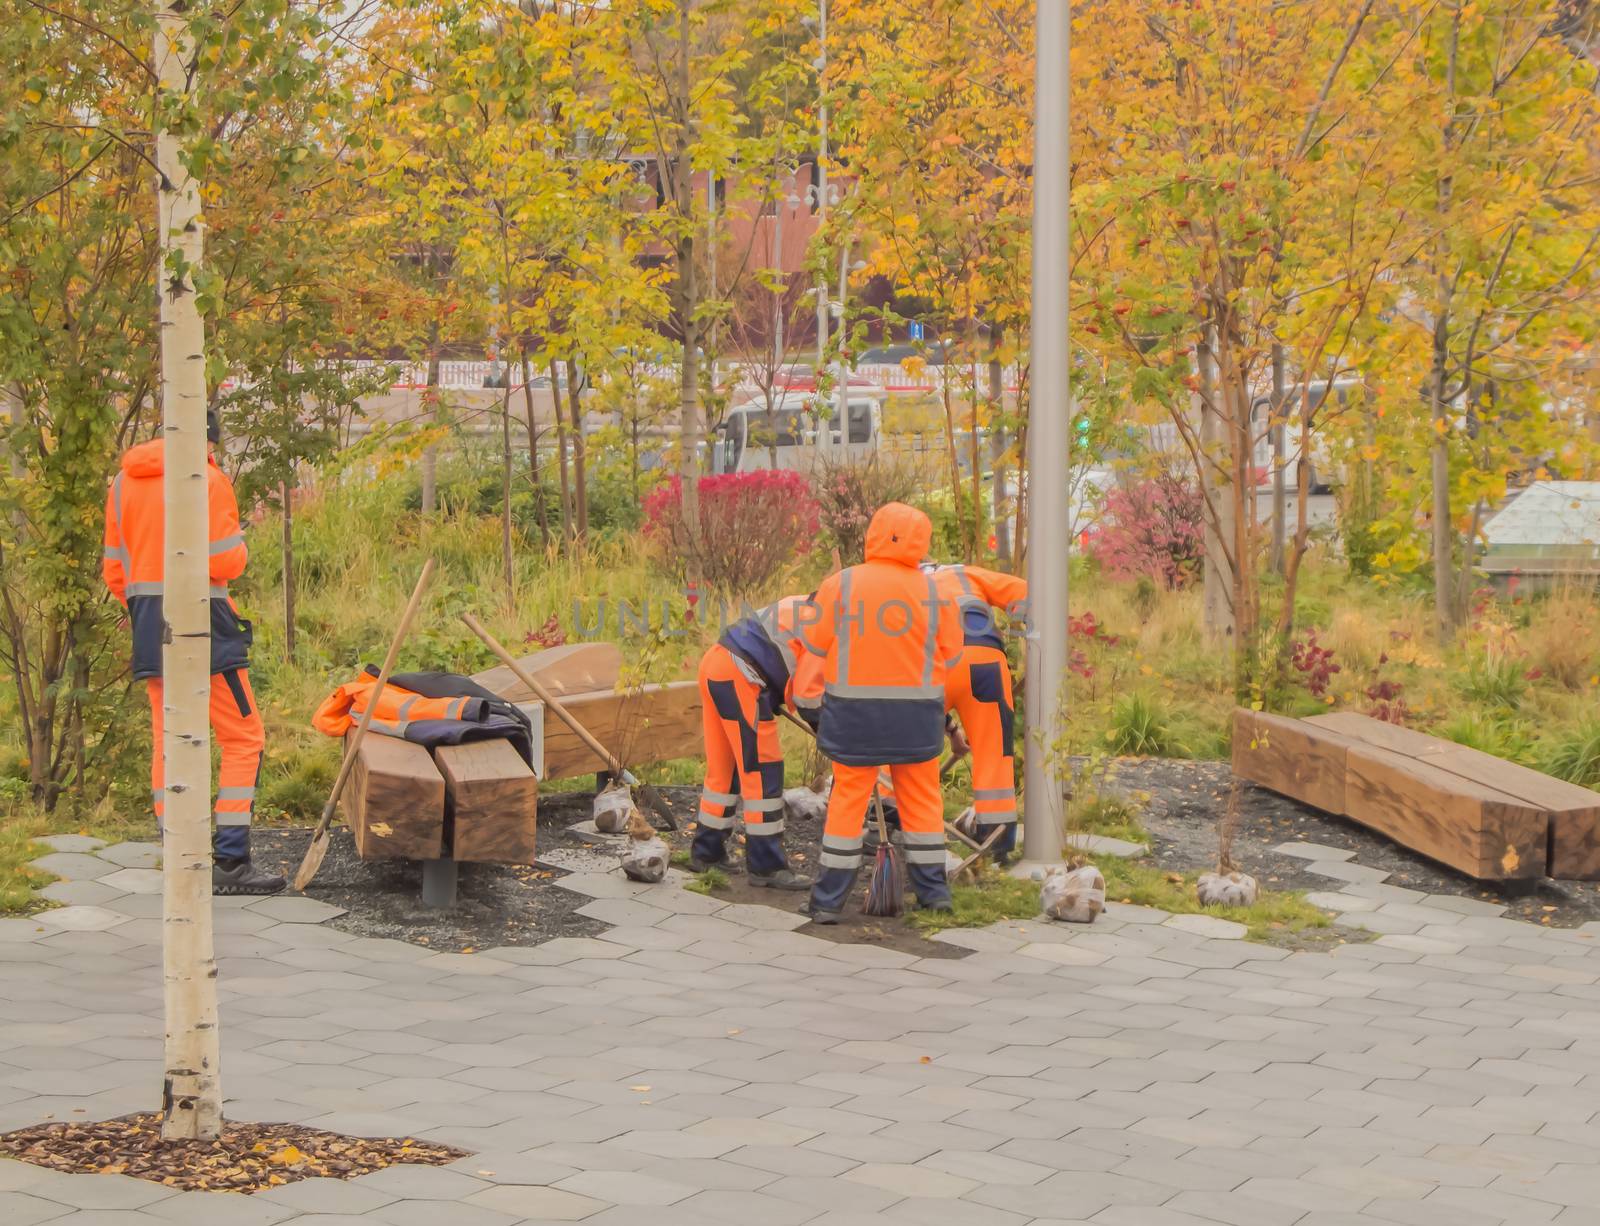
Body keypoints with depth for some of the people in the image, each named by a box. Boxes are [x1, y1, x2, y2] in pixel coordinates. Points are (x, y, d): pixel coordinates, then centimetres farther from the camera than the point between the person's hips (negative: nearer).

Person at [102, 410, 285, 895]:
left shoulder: (124, 482, 12)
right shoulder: (206, 479, -9)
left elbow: (115, 569, 14)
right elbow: (224, 562, -14)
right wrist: (240, 544, 7)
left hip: (146, 621, 7)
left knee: (168, 741, 10)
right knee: (243, 738, 0)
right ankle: (230, 861, -6)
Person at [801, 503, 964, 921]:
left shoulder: (840, 586, -9)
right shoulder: (931, 591, -6)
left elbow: (817, 644, -1)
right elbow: (951, 652, 2)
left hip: (856, 711, -1)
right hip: (916, 711, 1)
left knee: (848, 798, 8)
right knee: (921, 798, 16)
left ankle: (829, 900, 8)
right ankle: (933, 891, 21)